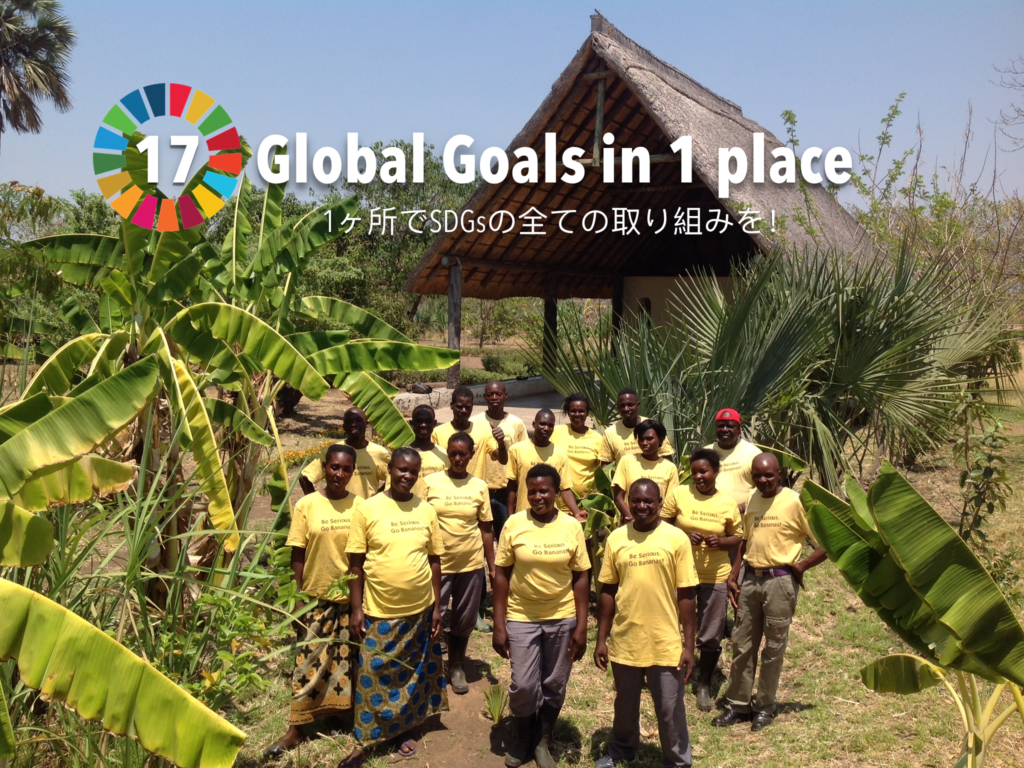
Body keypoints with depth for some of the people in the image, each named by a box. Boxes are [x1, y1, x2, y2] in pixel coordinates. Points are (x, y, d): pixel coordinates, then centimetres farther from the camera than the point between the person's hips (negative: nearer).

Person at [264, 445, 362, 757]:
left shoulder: (360, 506, -3)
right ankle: (295, 729, 16)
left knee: (350, 660, 13)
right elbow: (298, 556, -3)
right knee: (310, 663, 6)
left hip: (352, 597, 1)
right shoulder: (306, 506, -7)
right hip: (317, 597, -1)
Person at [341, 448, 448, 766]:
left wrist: (437, 606, 4)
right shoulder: (368, 509, -8)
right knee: (372, 678, 5)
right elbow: (356, 563, -4)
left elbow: (435, 560, 6)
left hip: (420, 609, 2)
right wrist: (356, 608, -6)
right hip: (379, 611, -2)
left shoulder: (426, 511, 0)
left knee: (412, 676, 15)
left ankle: (405, 730, 34)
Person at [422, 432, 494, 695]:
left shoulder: (479, 486, 0)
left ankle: (456, 666, 32)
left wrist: (492, 566, 4)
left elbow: (486, 528, 5)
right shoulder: (430, 482, -5)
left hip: (471, 564, 2)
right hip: (437, 563, -2)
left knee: (465, 620, 13)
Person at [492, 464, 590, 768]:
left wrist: (581, 626, -5)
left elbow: (580, 577, -1)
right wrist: (499, 625, -6)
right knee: (523, 686, 2)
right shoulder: (514, 523, -8)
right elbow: (501, 575, -4)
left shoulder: (572, 526, -6)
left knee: (554, 686, 12)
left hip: (563, 619, 1)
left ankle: (544, 742, 34)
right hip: (521, 618, -1)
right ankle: (522, 739, 30)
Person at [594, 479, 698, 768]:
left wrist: (689, 645, -6)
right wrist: (601, 639, 4)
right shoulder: (616, 538, -1)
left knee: (670, 711, 9)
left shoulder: (676, 538, -7)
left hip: (666, 644, -2)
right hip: (624, 641, 3)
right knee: (625, 706, 21)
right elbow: (608, 591, 5)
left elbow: (686, 595, -5)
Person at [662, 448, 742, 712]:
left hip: (715, 577, 1)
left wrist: (721, 541, -14)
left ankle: (704, 686, 29)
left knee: (711, 637, 9)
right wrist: (684, 536, -17)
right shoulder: (679, 494, -6)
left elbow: (737, 537, 7)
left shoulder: (728, 503, -3)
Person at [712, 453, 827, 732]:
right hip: (750, 578, 5)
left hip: (779, 580, -5)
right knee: (742, 644, 10)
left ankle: (765, 707, 21)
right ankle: (737, 704, 21)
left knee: (773, 647, 7)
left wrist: (801, 566, -11)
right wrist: (732, 578, 11)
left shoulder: (795, 502, -10)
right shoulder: (752, 500, 8)